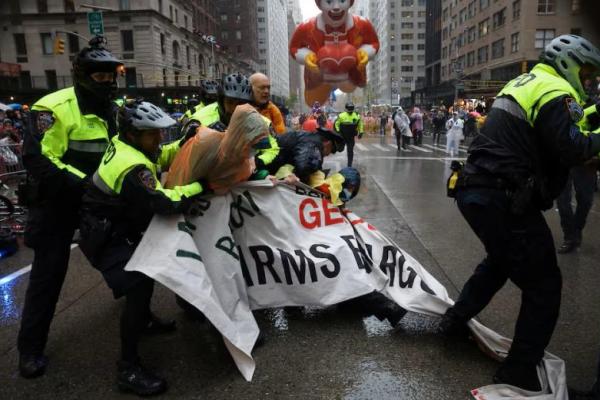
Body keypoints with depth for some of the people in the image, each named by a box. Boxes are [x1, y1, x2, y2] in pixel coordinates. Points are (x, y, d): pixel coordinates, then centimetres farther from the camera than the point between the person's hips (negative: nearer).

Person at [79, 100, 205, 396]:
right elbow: (163, 202, -38)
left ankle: (144, 320, 47)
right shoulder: (132, 167, -31)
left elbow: (163, 156, 9)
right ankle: (128, 369, -12)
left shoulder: (124, 143, -2)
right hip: (105, 237, -11)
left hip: (118, 225, 11)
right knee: (139, 285, -20)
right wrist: (200, 185, -31)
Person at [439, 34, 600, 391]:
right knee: (544, 284, 3)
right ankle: (520, 373, 10)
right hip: (504, 200, -10)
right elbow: (570, 148, -20)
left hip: (474, 190, 10)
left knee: (501, 259, 31)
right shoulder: (556, 93, -8)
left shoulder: (522, 83, 21)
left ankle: (455, 320, 38)